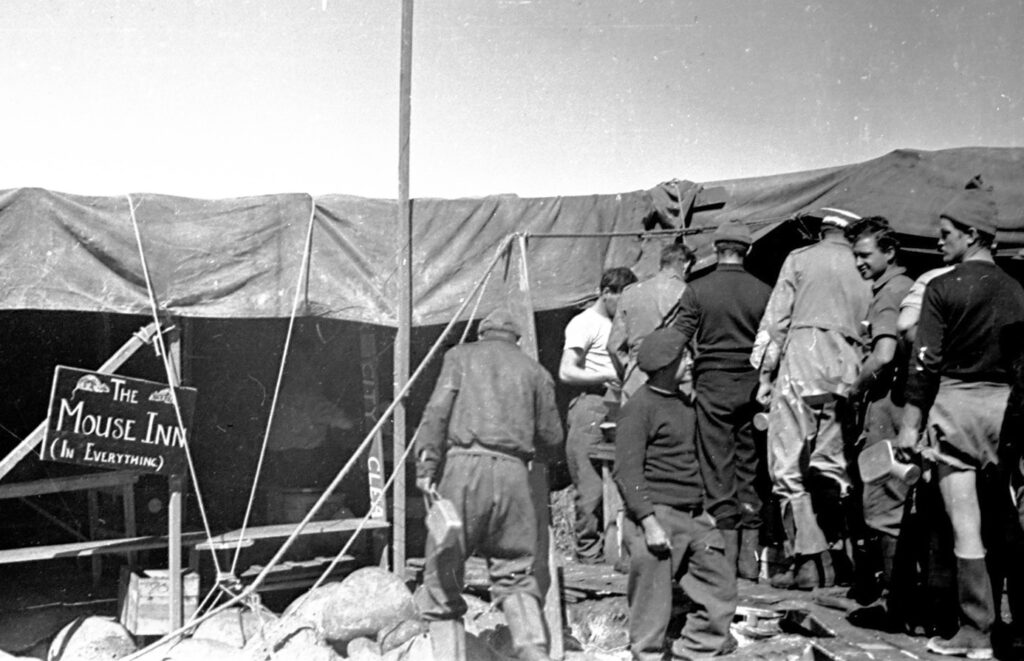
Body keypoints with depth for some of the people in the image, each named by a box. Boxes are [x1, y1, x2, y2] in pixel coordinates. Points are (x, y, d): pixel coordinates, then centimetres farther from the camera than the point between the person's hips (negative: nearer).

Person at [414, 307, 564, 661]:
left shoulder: (461, 355, 14)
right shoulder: (535, 370, 17)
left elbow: (437, 410, 1)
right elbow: (551, 435, 16)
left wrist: (426, 465, -3)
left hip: (466, 464, -2)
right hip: (513, 472, 2)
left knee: (443, 572, 4)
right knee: (515, 573, 10)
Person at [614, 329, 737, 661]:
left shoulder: (683, 402, 14)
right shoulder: (640, 407, -13)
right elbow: (626, 470, -18)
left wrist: (702, 507, 21)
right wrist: (649, 522, -23)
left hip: (692, 517, 9)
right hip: (658, 515, -8)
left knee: (720, 582, 12)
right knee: (653, 597, -1)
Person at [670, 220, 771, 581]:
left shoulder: (698, 290, -4)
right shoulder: (763, 291, 0)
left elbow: (677, 339, -7)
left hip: (712, 384, -2)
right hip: (752, 385, 2)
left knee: (718, 466, 3)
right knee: (750, 464, 8)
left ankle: (728, 554, 5)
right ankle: (749, 556, 12)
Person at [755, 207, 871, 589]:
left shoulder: (800, 259, 6)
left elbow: (776, 321, 0)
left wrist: (765, 376, 3)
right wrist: (859, 380, 12)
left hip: (801, 367, -4)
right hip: (845, 375, 4)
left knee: (789, 468, -1)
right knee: (829, 465, 10)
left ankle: (809, 561, -4)